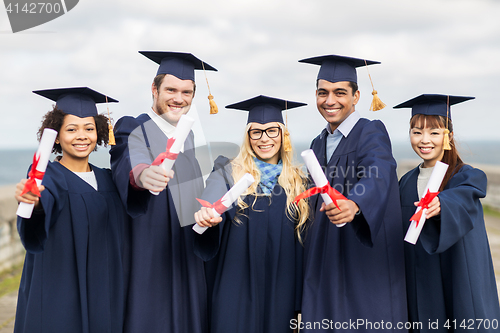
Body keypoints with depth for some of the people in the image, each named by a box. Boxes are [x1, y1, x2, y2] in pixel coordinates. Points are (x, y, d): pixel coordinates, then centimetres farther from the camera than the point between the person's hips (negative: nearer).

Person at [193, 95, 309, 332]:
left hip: (280, 292, 2)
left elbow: (301, 243, 12)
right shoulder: (228, 174, 2)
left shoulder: (297, 182, 9)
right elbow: (209, 207, -14)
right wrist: (206, 216, -38)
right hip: (237, 285, -2)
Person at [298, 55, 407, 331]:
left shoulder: (372, 133, -9)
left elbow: (378, 176, -30)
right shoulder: (318, 145, 13)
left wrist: (353, 205, -48)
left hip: (366, 260, -6)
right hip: (325, 263, 6)